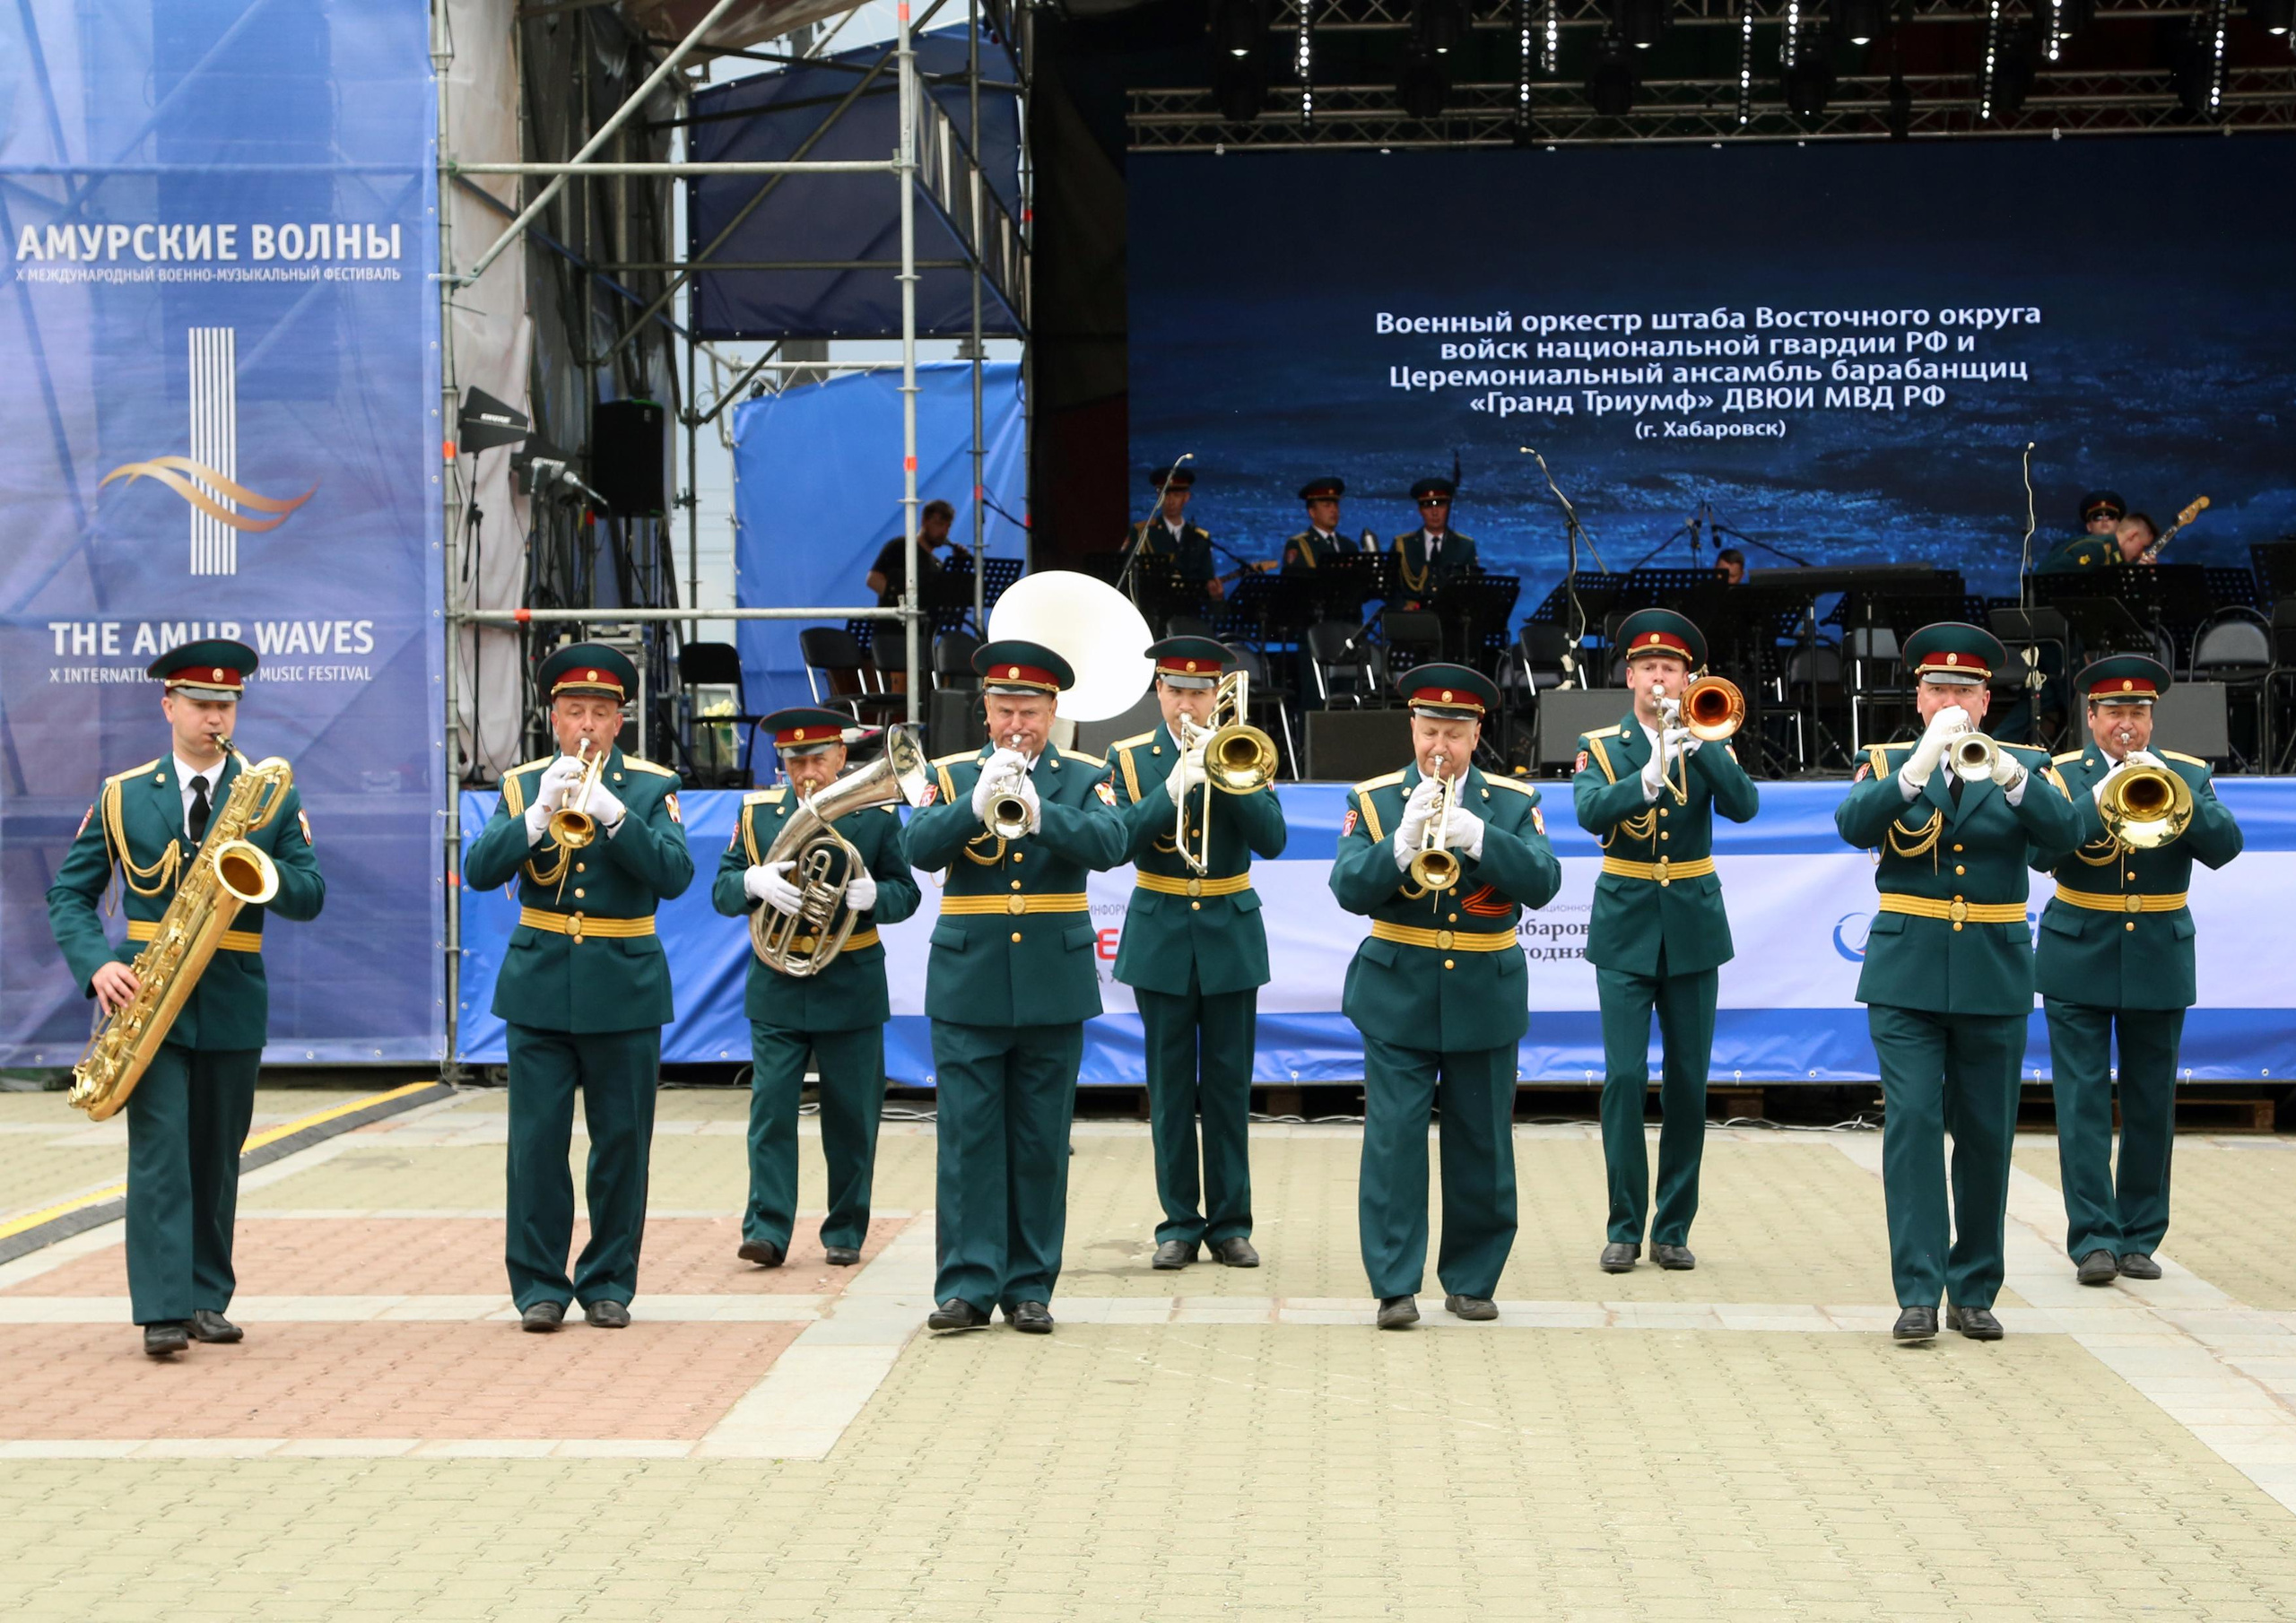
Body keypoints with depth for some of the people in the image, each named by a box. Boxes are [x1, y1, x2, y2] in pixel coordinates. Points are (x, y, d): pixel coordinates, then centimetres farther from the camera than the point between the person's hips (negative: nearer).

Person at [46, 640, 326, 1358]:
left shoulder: (272, 795, 6)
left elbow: (310, 897, 1)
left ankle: (208, 1300, 18)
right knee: (159, 1150, -9)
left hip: (234, 1001, 2)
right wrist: (98, 966, -12)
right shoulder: (122, 795, 5)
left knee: (217, 1156, 9)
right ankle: (162, 1311, -12)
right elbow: (70, 893, 6)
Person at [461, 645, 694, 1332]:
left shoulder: (651, 788, 4)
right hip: (539, 985, 1)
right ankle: (539, 1285, 5)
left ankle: (609, 1283, 14)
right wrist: (538, 814, -20)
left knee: (621, 1142, 3)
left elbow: (674, 875, -11)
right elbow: (479, 870, -5)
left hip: (625, 989, 0)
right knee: (536, 1140, -2)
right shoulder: (523, 785, 7)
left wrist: (612, 812, -23)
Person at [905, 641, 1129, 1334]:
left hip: (1053, 983, 0)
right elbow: (920, 847, -10)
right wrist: (976, 803, -25)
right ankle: (967, 1283, 0)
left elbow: (1109, 844, -14)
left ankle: (1029, 1287, 11)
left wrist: (1039, 813, -29)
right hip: (968, 983, 0)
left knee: (1040, 1141, 5)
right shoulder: (953, 775, 7)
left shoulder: (1085, 777, 5)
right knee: (968, 1136, -3)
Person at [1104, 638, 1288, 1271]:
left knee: (1230, 1086, 3)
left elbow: (1272, 839, -11)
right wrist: (1175, 787, -24)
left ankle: (1230, 1223, 10)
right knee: (1170, 1088, 3)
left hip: (1230, 934, 0)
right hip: (1160, 936, 0)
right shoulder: (1129, 758, 1)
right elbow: (1117, 843, -13)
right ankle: (1179, 1224, 10)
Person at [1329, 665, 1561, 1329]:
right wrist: (1401, 844, -27)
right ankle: (1395, 1286, -3)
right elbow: (1349, 888, -10)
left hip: (1485, 999, 1)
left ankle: (1472, 1280, 18)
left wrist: (1478, 837, -26)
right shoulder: (1373, 800, 2)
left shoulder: (1513, 804, 4)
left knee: (1482, 1144, 6)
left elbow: (1543, 883, -11)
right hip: (1398, 997, -1)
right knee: (1393, 1140, -7)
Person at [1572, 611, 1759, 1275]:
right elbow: (1590, 811, -19)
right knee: (1624, 1078, -7)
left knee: (1688, 1082, 3)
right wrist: (1648, 777, -34)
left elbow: (1744, 805, -13)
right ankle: (1624, 1228, 1)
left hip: (1693, 929, 2)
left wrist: (1698, 744, -24)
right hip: (1625, 930, -2)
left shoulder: (1709, 747, 5)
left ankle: (1673, 1228, 12)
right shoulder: (1599, 747, 0)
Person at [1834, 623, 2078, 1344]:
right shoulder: (1886, 765, 6)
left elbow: (2062, 833, -12)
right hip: (1906, 976, -1)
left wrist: (2010, 775, -29)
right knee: (1911, 1122, -9)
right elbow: (1854, 824, -15)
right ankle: (1918, 1292, -9)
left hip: (1993, 977, 1)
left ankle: (1974, 1291, 15)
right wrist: (1922, 764, -27)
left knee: (1986, 1136, 5)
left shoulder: (2027, 767, 7)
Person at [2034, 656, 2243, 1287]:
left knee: (2151, 1105, 7)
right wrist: (2099, 796, -26)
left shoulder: (2188, 775, 5)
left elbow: (2224, 845, -11)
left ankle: (2139, 1238, 15)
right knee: (2083, 1101, -5)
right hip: (2078, 959, -2)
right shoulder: (2062, 775, -1)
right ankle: (2093, 1238, -4)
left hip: (2159, 960, 2)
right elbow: (2042, 852, -16)